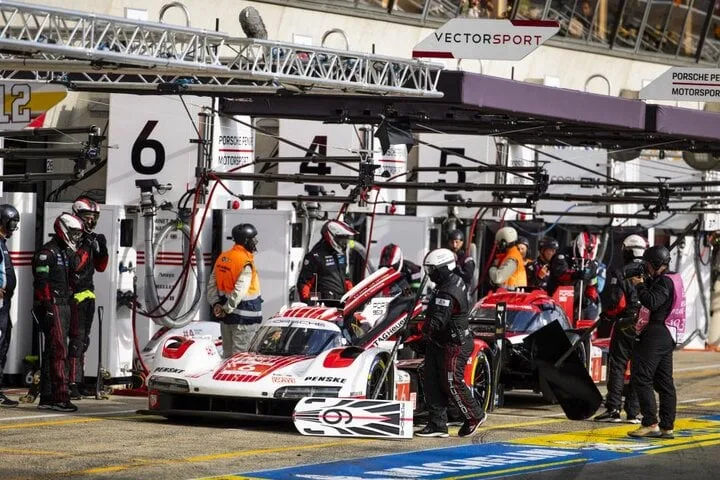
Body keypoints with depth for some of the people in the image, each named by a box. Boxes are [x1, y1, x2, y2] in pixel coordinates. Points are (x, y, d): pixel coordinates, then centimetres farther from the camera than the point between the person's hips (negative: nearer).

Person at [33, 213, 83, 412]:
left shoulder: (67, 253, 20)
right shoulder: (48, 252, -10)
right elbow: (41, 282, -17)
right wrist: (48, 306, -23)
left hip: (63, 306, 10)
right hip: (52, 307, -10)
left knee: (52, 352, 11)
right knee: (59, 351, -16)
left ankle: (46, 397, 15)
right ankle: (60, 397, -20)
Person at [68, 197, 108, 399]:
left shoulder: (91, 239, 15)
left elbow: (100, 267, 18)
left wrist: (102, 249, 4)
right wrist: (85, 249, -26)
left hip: (88, 294, 10)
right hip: (76, 295, -10)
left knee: (83, 340, 14)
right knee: (77, 339, -13)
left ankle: (79, 383, 20)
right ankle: (72, 383, -15)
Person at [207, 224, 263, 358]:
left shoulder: (222, 257, 7)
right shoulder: (246, 263, -18)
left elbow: (212, 284, 9)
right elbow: (239, 291, -24)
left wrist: (216, 303, 5)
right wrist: (228, 309, -15)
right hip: (244, 316, -8)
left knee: (228, 354, 16)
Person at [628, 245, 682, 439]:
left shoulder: (664, 282, -13)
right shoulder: (670, 280, 19)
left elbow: (651, 302, -25)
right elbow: (650, 301, 21)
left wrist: (640, 285, -13)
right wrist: (643, 282, 7)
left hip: (655, 335, -10)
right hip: (666, 336, 10)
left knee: (641, 378, -9)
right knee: (664, 382, 10)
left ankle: (651, 424, -13)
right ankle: (667, 427, 11)